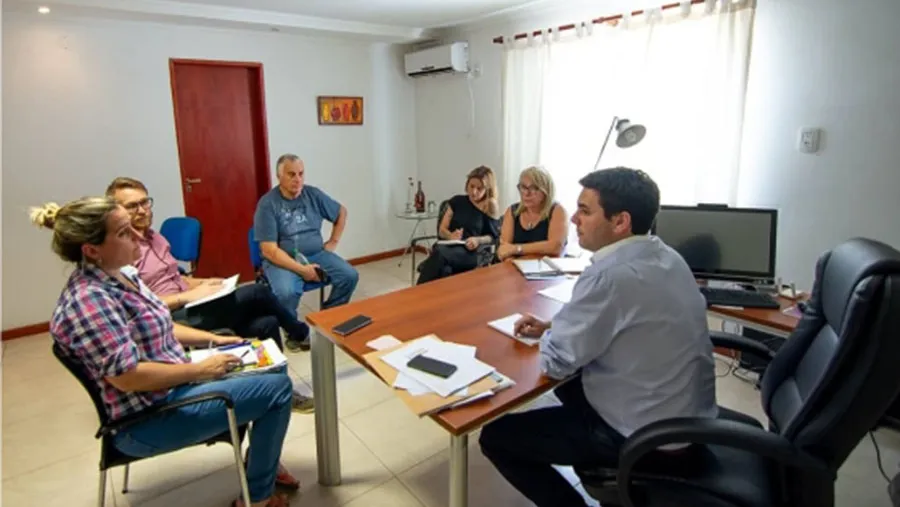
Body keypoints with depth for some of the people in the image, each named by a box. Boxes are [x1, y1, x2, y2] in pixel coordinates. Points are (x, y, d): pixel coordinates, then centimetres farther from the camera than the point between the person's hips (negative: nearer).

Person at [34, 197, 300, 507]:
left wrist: (212, 339, 5)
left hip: (172, 385, 10)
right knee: (277, 387, -15)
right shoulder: (89, 300, -25)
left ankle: (264, 462, 27)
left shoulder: (121, 273, 5)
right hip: (147, 418, -10)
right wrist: (201, 369, -19)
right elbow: (128, 377, -27)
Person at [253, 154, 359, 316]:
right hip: (282, 260, -4)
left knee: (350, 276, -16)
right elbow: (269, 251, -16)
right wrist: (302, 269, -22)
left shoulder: (313, 194, 3)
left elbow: (342, 212, 20)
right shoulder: (267, 204, -10)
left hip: (316, 254, 5)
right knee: (287, 293, -34)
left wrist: (333, 241, 11)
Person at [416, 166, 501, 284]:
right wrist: (450, 236, -10)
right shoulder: (457, 201, 16)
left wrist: (478, 240, -9)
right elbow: (441, 230, 15)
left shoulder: (490, 209, 8)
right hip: (449, 246, 2)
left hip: (469, 253, -2)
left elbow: (492, 236, 13)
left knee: (439, 253, -38)